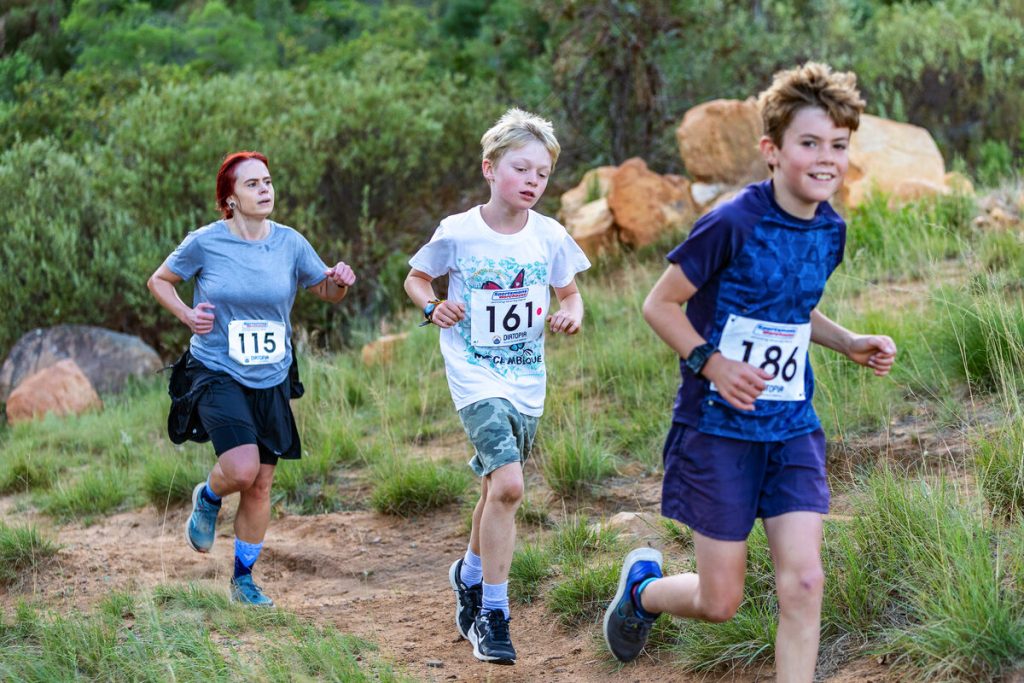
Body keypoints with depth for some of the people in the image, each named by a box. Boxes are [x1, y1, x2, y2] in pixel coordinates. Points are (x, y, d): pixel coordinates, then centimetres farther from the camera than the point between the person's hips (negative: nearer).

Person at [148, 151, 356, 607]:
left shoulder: (289, 243, -1)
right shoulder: (205, 242, -8)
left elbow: (326, 292, 10)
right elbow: (159, 281, 7)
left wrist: (340, 281, -13)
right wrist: (187, 316, -10)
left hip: (271, 381, 3)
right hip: (218, 375, -3)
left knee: (260, 485, 7)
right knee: (242, 469, -22)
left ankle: (243, 579, 24)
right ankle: (208, 498, 15)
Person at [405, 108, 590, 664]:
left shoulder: (549, 237, -1)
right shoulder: (458, 233, -8)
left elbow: (569, 292, 13)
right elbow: (416, 277, 8)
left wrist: (571, 313, -9)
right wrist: (432, 306, -13)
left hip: (527, 382, 5)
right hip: (475, 375, -5)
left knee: (498, 488, 17)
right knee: (507, 484, -21)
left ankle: (471, 573, 46)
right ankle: (492, 615, -9)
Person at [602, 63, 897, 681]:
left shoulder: (829, 230, 4)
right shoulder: (733, 225, -17)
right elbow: (660, 305, -10)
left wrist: (849, 343, 6)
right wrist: (713, 363, -23)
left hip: (793, 428, 5)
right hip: (719, 428, -5)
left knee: (803, 582, -7)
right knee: (720, 602, 4)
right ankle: (642, 585, 38)